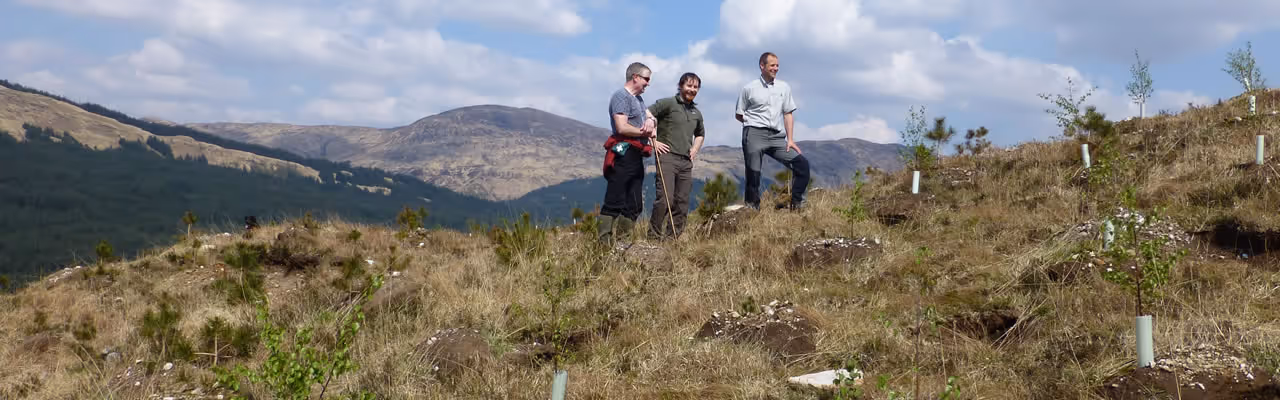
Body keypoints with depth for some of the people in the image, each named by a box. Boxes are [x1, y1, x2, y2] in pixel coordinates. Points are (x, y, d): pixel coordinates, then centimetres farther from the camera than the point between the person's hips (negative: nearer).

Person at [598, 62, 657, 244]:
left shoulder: (638, 99, 22)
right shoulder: (621, 96, -9)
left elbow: (651, 117, 19)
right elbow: (622, 127, -19)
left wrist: (651, 121, -5)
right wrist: (646, 133, -7)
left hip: (636, 157, 10)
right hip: (623, 155, -10)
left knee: (634, 206, 11)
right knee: (614, 203, -11)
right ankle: (605, 243, -12)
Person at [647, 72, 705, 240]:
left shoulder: (696, 113, 20)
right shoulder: (667, 103, -1)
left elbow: (700, 133, 38)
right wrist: (653, 141, -10)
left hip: (686, 162, 7)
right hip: (667, 157, -7)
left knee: (682, 203, 4)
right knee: (665, 198, -15)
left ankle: (672, 238, 12)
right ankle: (654, 236, -5)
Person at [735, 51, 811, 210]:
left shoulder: (784, 87, 13)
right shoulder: (749, 88, 4)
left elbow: (788, 114, 11)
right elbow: (739, 115, 10)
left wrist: (790, 139, 4)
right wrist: (755, 122, 1)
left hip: (777, 137, 3)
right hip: (754, 135, -3)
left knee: (802, 163, -7)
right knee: (753, 173, -7)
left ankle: (796, 203, 2)